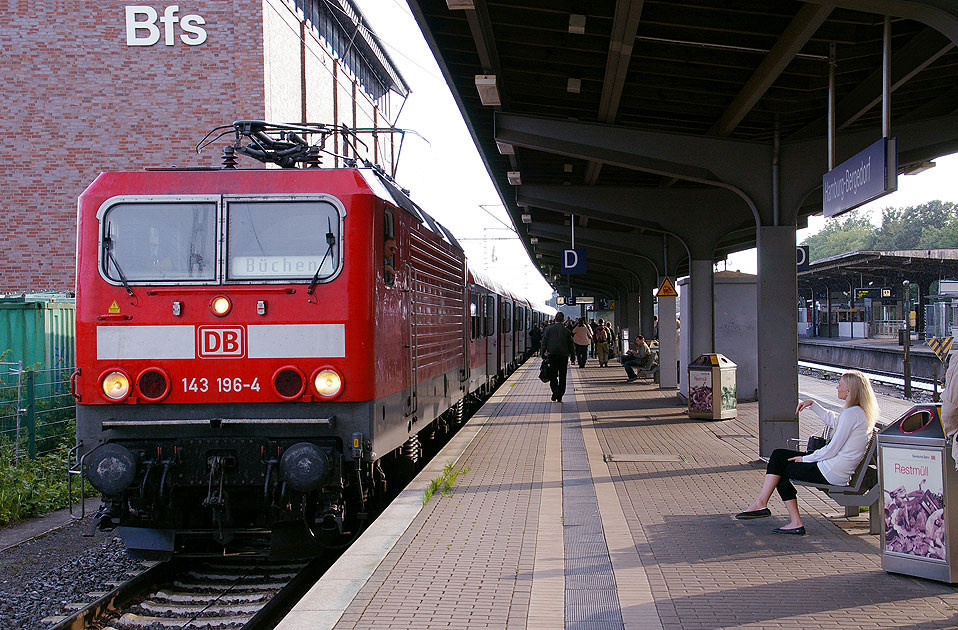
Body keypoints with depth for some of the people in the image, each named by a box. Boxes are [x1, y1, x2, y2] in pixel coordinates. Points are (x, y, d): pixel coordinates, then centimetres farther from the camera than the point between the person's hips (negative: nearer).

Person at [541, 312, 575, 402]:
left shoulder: (548, 329, -1)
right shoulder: (566, 330, -1)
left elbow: (544, 343, -2)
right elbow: (570, 344, 3)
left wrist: (543, 354, 3)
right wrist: (571, 354, 13)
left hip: (552, 354, 0)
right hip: (563, 355, 0)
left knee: (553, 375, 10)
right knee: (562, 376, 7)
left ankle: (555, 393, -8)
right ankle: (559, 397, 5)